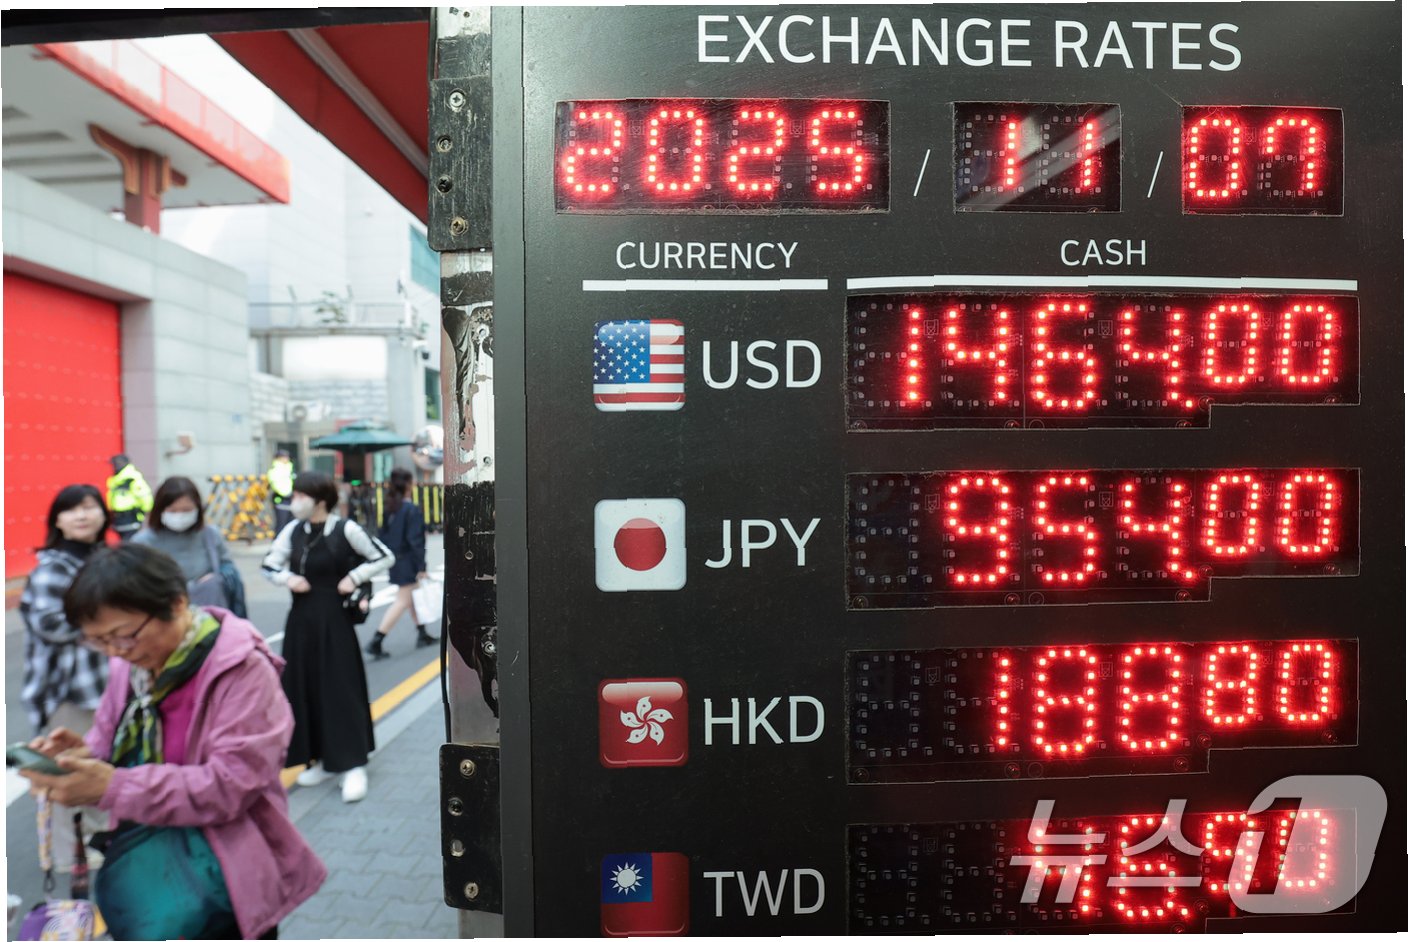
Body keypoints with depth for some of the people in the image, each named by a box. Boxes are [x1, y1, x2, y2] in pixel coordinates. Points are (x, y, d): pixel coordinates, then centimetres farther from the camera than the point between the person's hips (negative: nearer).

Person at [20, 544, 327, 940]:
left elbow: (231, 785, -21)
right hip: (135, 832, 8)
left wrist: (113, 788, -26)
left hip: (217, 839, -8)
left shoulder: (243, 669, -18)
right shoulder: (132, 662, 4)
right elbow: (111, 741, 15)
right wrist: (85, 754, -9)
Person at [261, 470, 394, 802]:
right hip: (301, 621, 5)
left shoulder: (346, 529, -12)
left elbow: (385, 557, -5)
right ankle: (323, 759, 24)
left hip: (334, 620, -5)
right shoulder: (292, 531, 2)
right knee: (306, 691, 10)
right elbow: (269, 566, 12)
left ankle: (353, 765, 5)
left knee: (341, 690, -2)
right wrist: (287, 578, -6)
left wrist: (353, 578, -11)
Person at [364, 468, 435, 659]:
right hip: (408, 563, -8)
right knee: (402, 601, -3)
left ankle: (422, 634, 28)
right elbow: (416, 541, -18)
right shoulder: (412, 510, -17)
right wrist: (421, 567, -15)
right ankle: (376, 641, -6)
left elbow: (384, 535, 9)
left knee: (414, 597, 19)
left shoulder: (390, 508, 5)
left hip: (395, 561, 8)